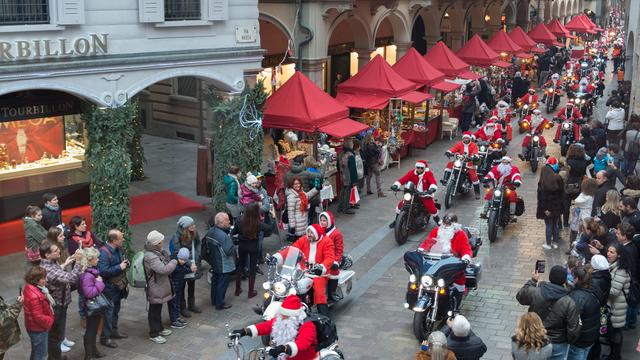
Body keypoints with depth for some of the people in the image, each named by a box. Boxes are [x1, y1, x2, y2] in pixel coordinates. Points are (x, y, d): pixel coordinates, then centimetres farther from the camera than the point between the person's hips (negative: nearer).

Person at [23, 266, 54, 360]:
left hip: (35, 328, 10)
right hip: (39, 330, -10)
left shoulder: (30, 288, -3)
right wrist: (50, 320, -14)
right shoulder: (35, 297, -34)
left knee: (36, 352, 27)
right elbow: (38, 317, -30)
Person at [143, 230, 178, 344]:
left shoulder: (158, 252, 4)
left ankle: (159, 329, 39)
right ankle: (154, 334, 16)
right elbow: (164, 269, -31)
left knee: (158, 309, 24)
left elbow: (166, 261, 22)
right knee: (155, 310, 4)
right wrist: (174, 262, -17)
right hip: (155, 289, -10)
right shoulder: (150, 256, -27)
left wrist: (172, 261, 1)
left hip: (161, 286, 10)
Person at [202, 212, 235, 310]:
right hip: (224, 266, -8)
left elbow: (204, 243, 10)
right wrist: (233, 246, -11)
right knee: (222, 284, 6)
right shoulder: (223, 235, -30)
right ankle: (220, 304, 17)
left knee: (215, 282, 22)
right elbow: (228, 251, -30)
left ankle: (214, 300, 37)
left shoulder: (210, 231, -3)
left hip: (214, 263, 8)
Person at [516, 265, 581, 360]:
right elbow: (573, 331, -19)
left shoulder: (534, 292, -18)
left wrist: (533, 281, 16)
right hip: (557, 345, -2)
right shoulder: (569, 303, -24)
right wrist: (570, 340, 4)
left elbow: (520, 296, 6)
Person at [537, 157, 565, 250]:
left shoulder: (542, 183, -14)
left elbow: (541, 197, -16)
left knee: (548, 225, 5)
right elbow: (562, 193, 1)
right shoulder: (558, 179, -5)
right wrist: (561, 205, 9)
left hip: (548, 207, -3)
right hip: (557, 206, 3)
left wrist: (544, 208, -13)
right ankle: (555, 242, 23)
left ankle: (548, 244, 12)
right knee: (555, 225, 15)